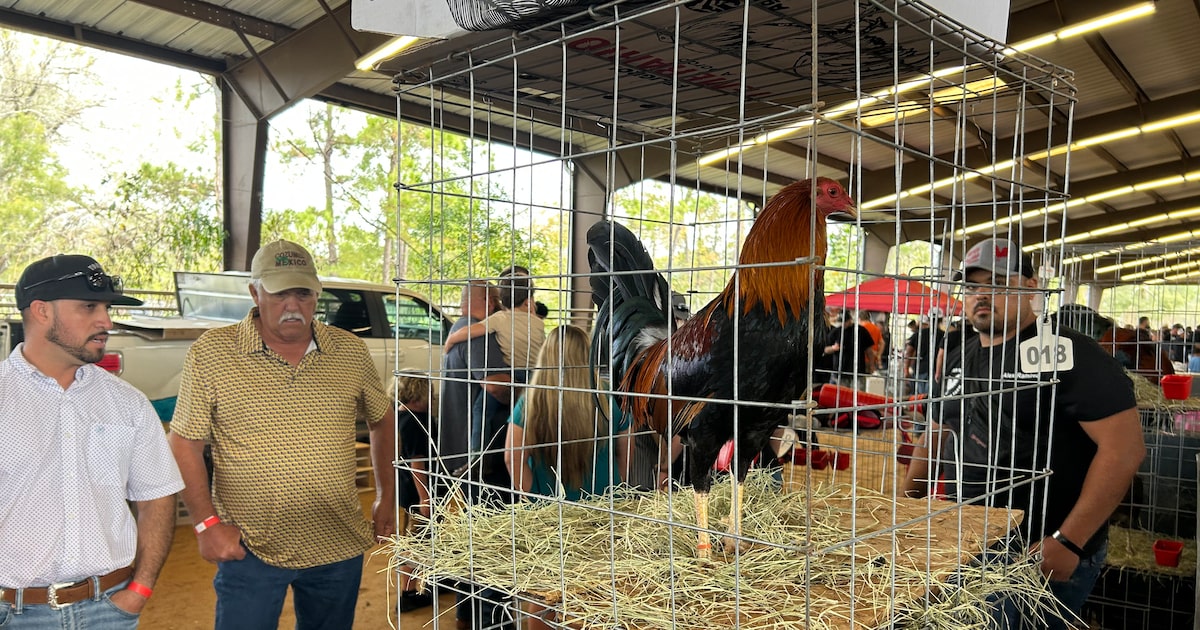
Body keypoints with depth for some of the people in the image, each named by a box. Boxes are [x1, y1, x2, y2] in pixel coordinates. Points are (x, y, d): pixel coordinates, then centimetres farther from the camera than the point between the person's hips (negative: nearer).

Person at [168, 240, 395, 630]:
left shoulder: (350, 352, 1)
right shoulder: (211, 353, -7)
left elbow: (382, 421, 15)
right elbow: (185, 446, -3)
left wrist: (386, 498, 12)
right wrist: (207, 522, -9)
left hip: (339, 546, 3)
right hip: (249, 549, -3)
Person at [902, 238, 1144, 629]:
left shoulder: (1067, 353, -14)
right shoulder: (959, 361, 9)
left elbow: (1125, 447, -20)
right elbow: (936, 435, 20)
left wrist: (1068, 541, -22)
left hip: (1045, 555, -7)